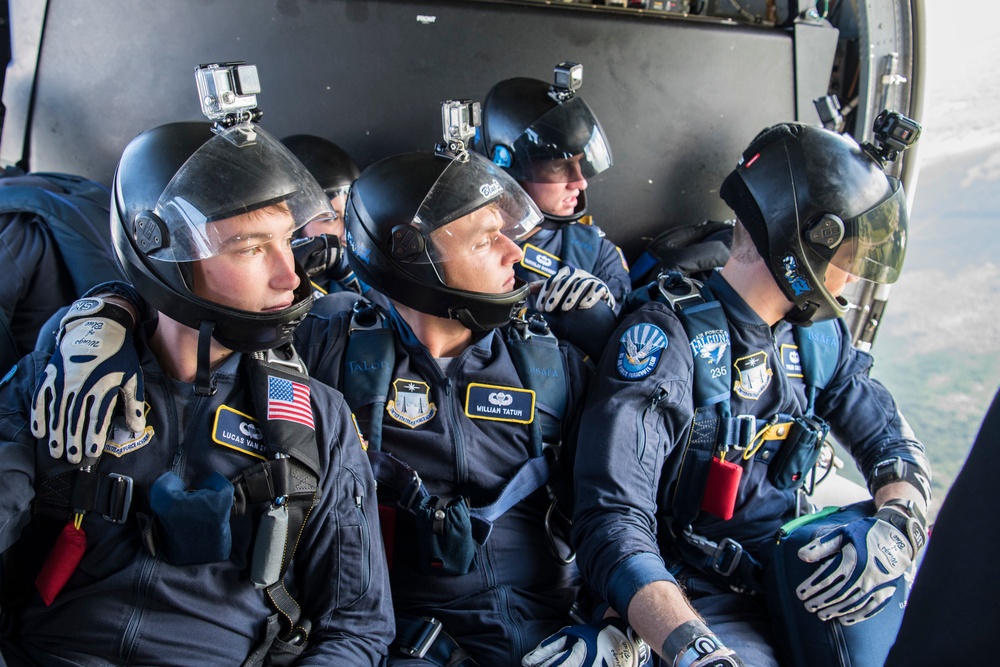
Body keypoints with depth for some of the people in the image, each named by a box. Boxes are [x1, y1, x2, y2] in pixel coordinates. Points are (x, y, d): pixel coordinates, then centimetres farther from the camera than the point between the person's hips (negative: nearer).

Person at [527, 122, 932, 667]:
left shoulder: (817, 335, 6)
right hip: (698, 597, -7)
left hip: (793, 574, 7)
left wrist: (895, 530, -14)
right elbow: (613, 522, -25)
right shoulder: (664, 341, -17)